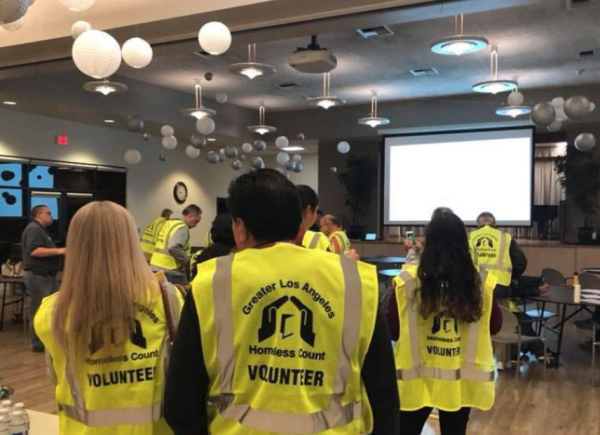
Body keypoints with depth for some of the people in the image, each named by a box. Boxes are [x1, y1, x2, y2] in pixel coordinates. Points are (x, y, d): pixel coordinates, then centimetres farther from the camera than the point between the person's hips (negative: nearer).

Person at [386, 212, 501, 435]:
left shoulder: (408, 281, -14)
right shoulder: (481, 283, -9)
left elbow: (392, 330, -4)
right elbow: (495, 326, 7)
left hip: (416, 378, -1)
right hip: (461, 380, 2)